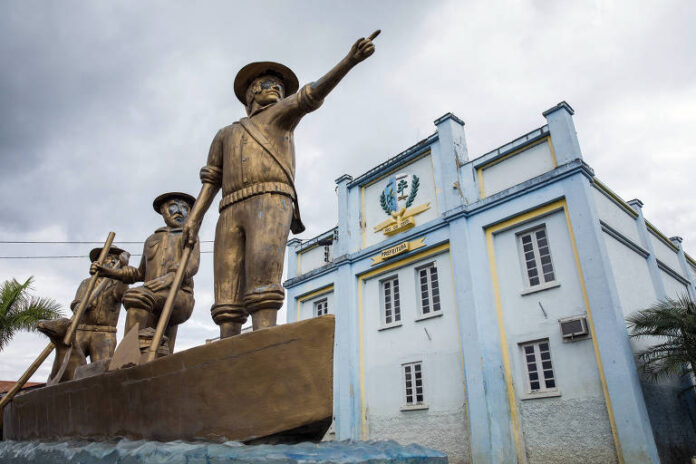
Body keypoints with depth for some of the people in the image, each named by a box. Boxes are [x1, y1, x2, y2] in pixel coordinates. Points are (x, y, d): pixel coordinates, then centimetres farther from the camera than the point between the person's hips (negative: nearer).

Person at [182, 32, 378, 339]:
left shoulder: (281, 113, 25)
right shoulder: (225, 135, 36)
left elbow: (312, 94, 7)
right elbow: (211, 181, 25)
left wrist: (350, 59, -9)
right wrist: (194, 219, 9)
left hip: (271, 203, -4)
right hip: (232, 214, 5)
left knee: (261, 280, -25)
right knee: (228, 295, -9)